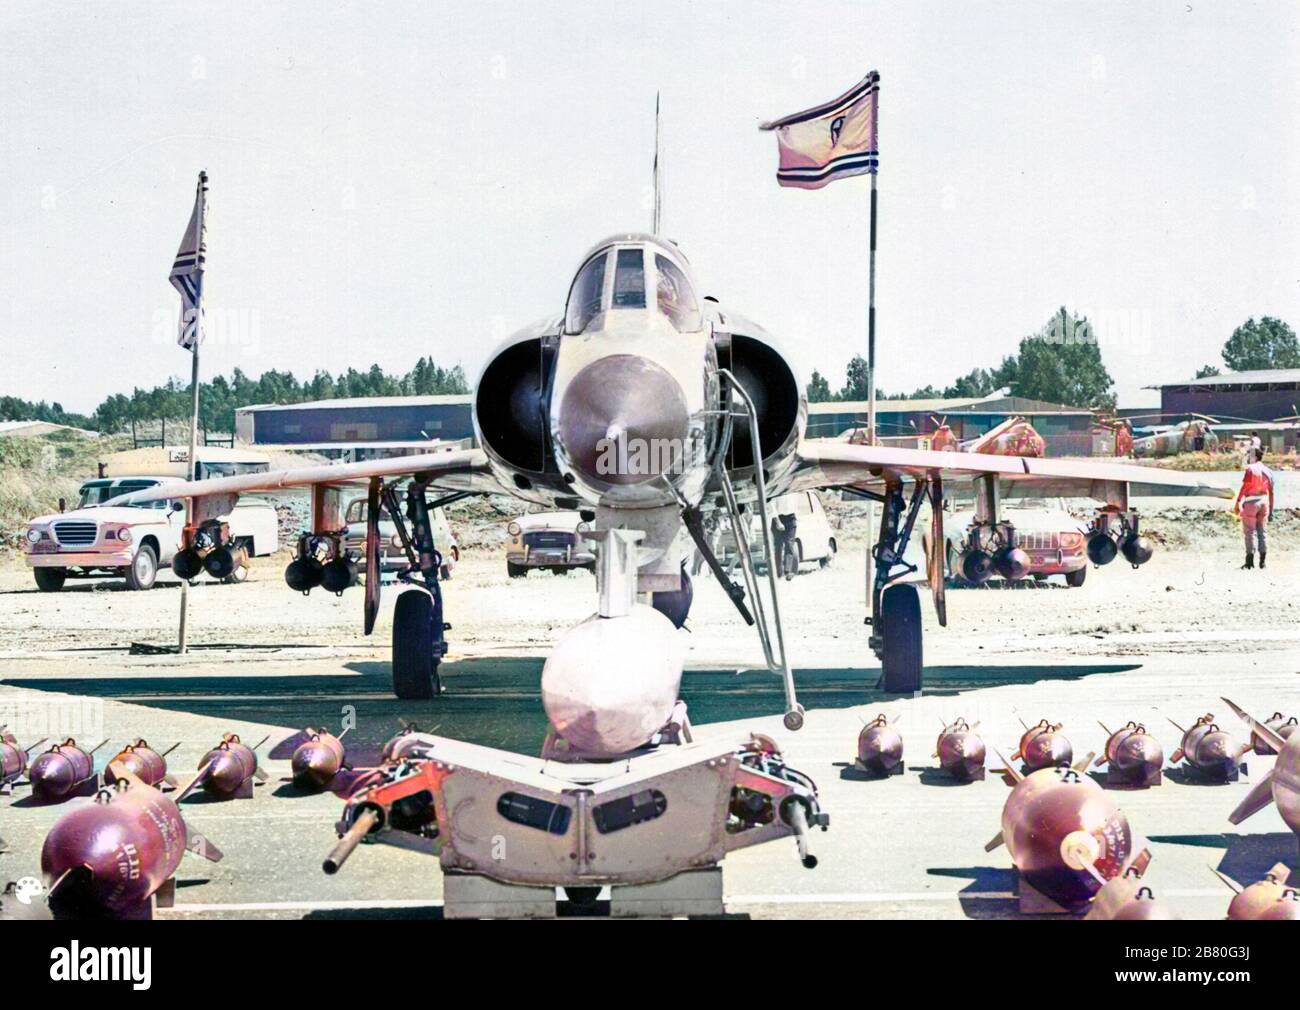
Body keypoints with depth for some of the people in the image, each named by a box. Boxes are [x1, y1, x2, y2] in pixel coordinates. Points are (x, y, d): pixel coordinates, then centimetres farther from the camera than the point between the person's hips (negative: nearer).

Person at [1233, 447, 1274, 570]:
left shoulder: (1250, 469, -10)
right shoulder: (1268, 471, 9)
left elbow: (1244, 487, -13)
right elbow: (1271, 491, 10)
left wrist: (1237, 503, -10)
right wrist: (1271, 507, 17)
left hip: (1250, 501, -5)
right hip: (1264, 501, 5)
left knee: (1250, 531, -1)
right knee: (1263, 531, 9)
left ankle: (1250, 561, -3)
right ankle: (1263, 561, 9)